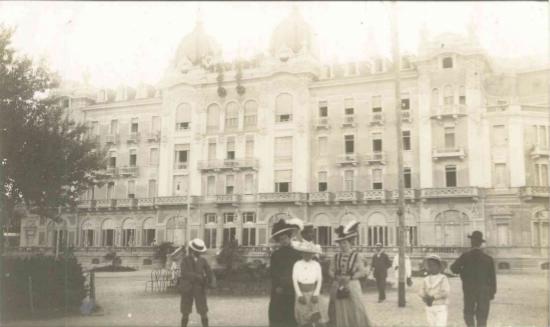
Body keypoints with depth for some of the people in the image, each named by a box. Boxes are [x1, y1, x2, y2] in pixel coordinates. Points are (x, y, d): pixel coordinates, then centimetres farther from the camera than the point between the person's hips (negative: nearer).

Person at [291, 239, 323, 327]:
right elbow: (294, 280, -3)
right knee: (302, 318, 3)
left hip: (312, 293, 0)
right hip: (301, 292, 0)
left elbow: (319, 280, 1)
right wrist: (300, 295, -8)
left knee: (314, 316, -5)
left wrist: (316, 294, -7)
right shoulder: (297, 264, -3)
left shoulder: (316, 265, -1)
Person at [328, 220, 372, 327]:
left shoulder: (356, 256, -3)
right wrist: (337, 277, -13)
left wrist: (349, 277, -17)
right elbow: (331, 271, 7)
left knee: (354, 312, -1)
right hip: (337, 287, 3)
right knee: (339, 313, 6)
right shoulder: (336, 256, 6)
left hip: (352, 287, -3)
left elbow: (362, 272, -6)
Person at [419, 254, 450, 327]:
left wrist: (434, 297, -19)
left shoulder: (443, 278, -5)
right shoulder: (426, 279, 9)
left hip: (440, 307, -5)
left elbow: (445, 292, -14)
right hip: (429, 307, 5)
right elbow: (422, 292, 7)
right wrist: (425, 298, -14)